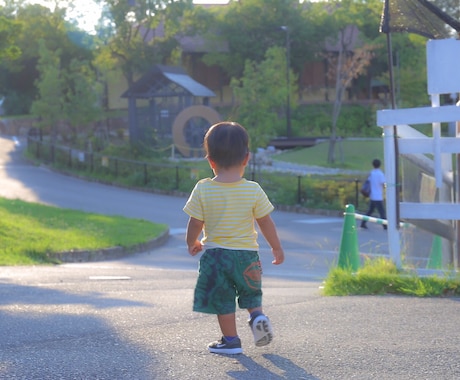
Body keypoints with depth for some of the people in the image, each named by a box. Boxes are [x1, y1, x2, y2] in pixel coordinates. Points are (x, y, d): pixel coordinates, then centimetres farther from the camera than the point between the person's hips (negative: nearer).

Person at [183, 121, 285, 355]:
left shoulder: (202, 190, -10)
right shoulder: (253, 191, -8)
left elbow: (195, 224, -4)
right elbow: (266, 223, 0)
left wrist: (192, 243, 16)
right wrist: (277, 248, 14)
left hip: (215, 254, -1)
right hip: (247, 254, 1)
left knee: (222, 300, 10)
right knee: (250, 293, 21)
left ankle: (230, 340, 12)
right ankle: (257, 315, -3)